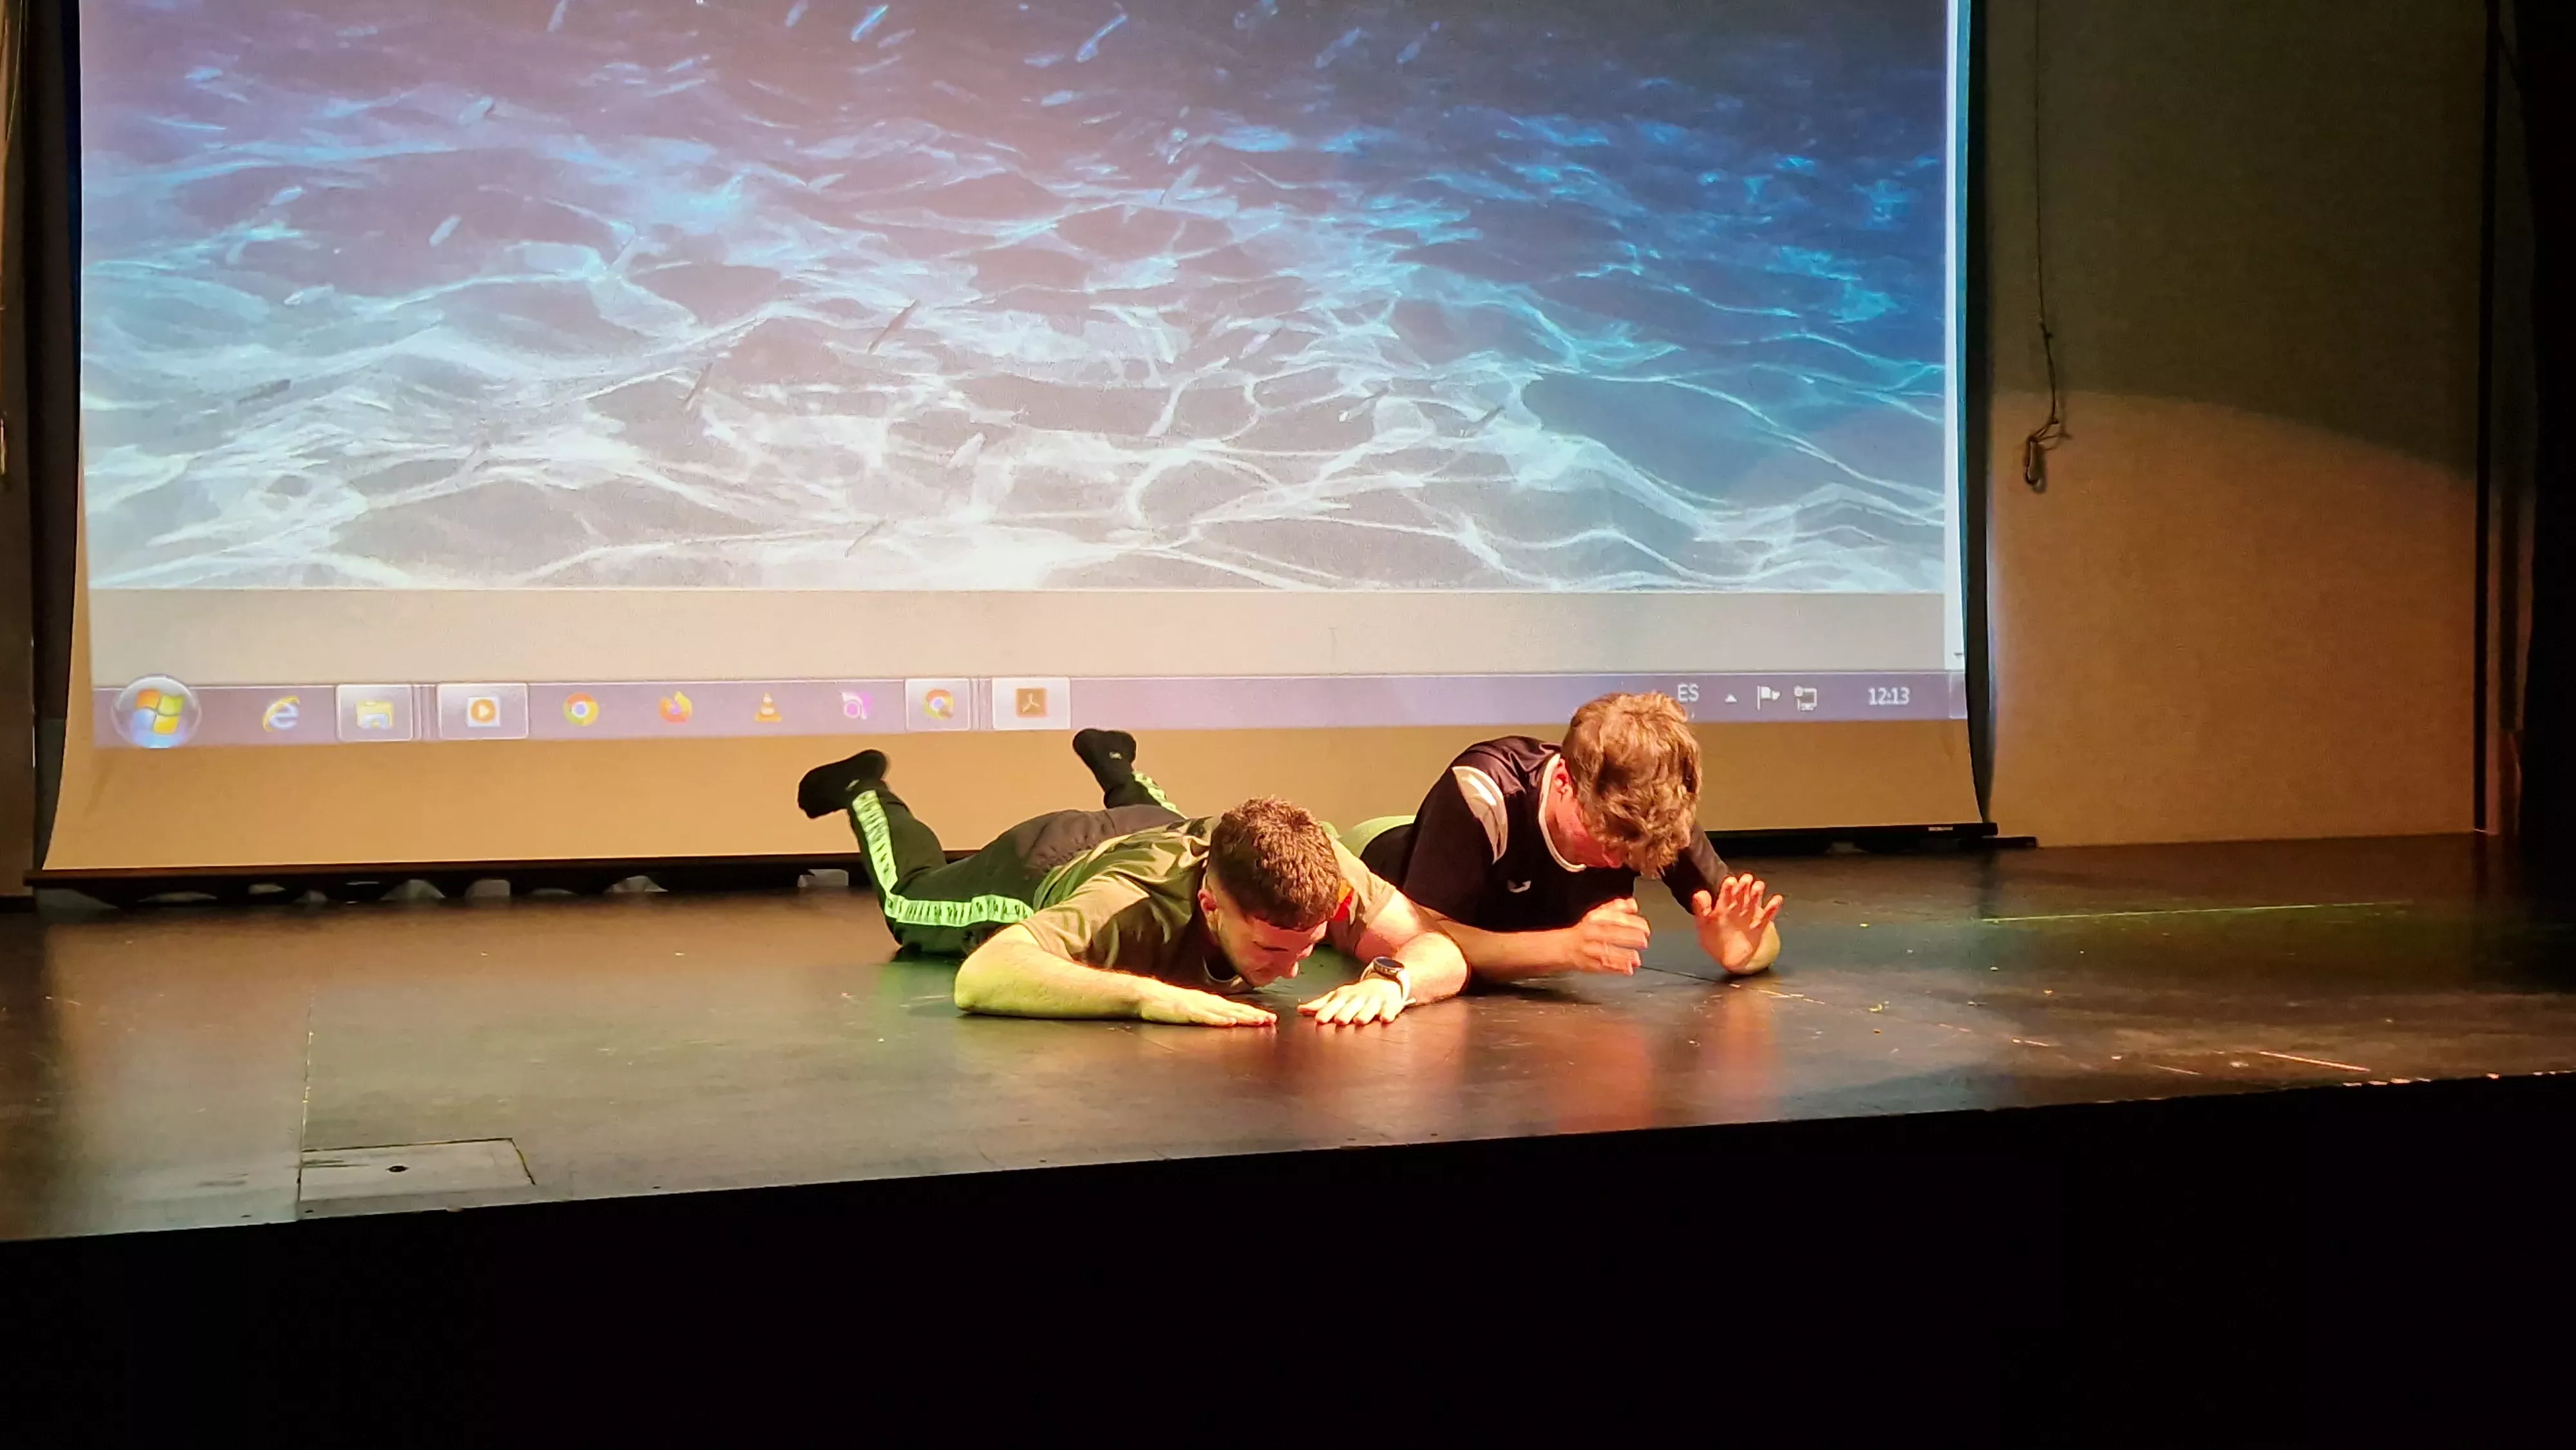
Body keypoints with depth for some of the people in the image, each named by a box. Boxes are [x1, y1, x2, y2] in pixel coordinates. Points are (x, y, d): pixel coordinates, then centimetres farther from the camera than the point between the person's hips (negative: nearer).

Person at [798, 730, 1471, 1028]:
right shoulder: (1139, 906, -53)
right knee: (912, 903, 31)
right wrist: (1151, 994, -74)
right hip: (1045, 868, -3)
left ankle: (1118, 773, 61)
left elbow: (1444, 954, -42)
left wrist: (1392, 979, -65)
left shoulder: (1322, 873, -43)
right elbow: (980, 979, -64)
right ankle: (866, 793, 53)